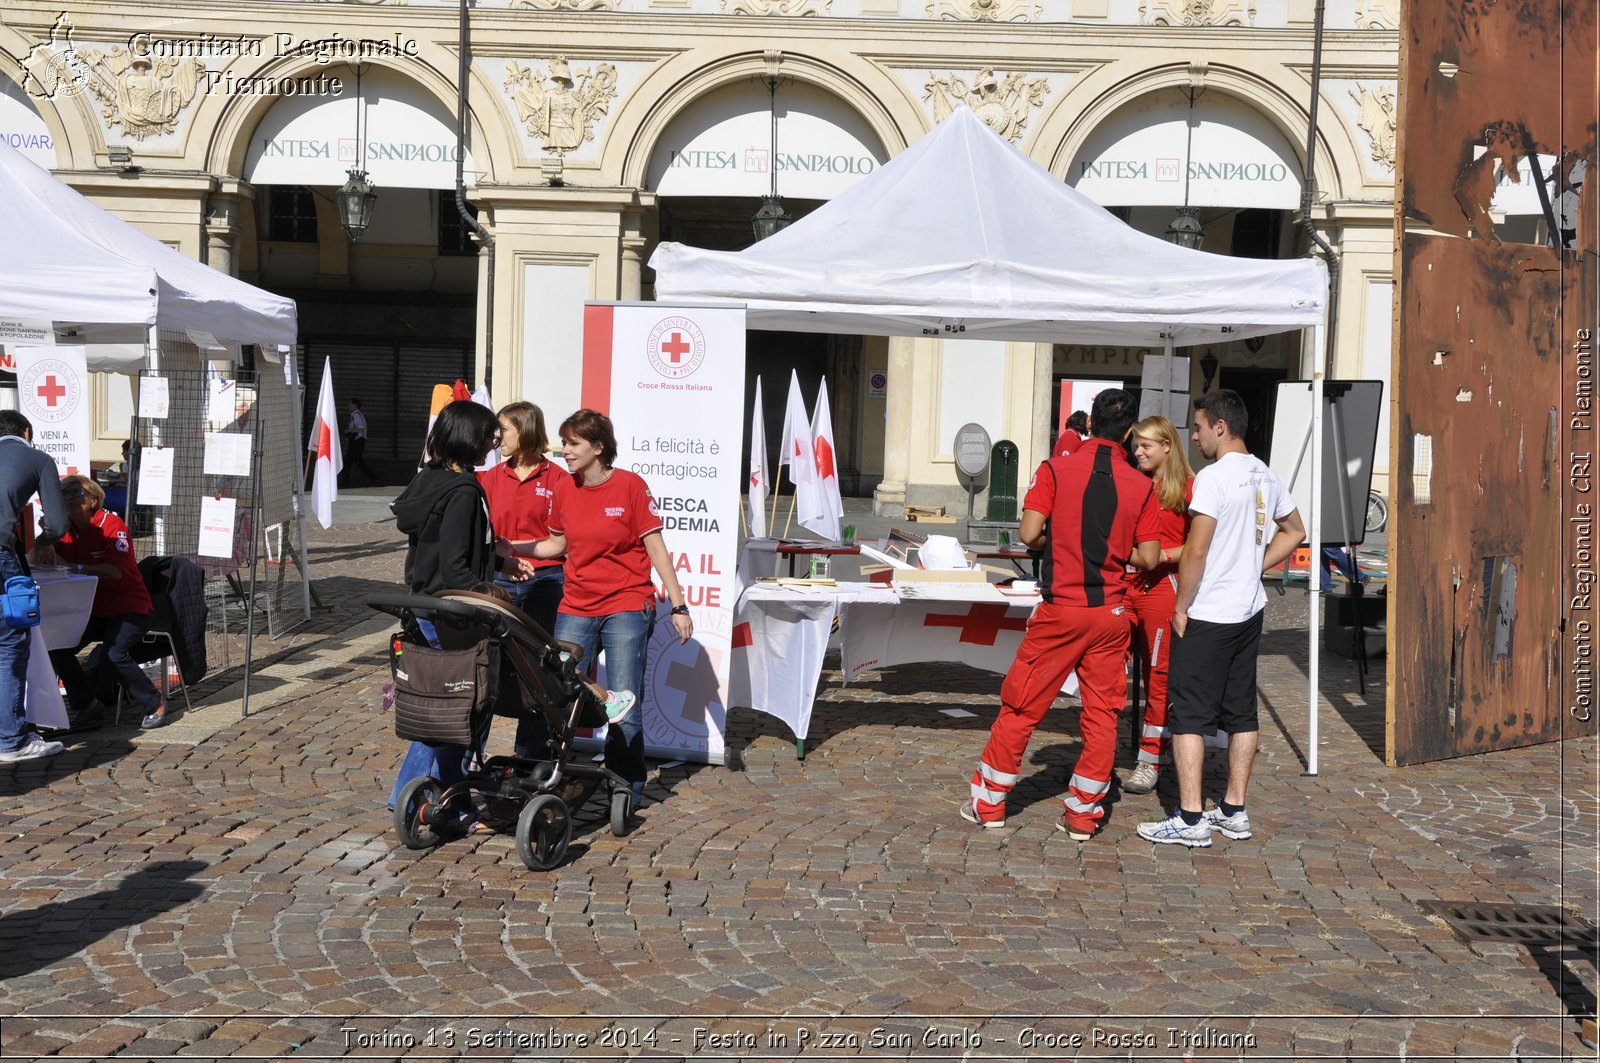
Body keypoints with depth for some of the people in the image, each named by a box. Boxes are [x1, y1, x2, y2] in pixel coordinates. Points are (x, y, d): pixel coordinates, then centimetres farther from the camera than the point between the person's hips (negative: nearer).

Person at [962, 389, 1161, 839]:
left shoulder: (1056, 469, -7)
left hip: (1061, 608, -2)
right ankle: (1083, 814, 15)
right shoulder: (1141, 486, -1)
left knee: (1022, 706, 8)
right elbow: (1148, 558, 0)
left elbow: (1029, 534, -12)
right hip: (1111, 613, 2)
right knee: (1102, 712, 10)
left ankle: (989, 803, 16)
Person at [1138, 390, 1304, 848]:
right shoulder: (1266, 475, 8)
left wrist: (1181, 607, -10)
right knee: (1241, 712, 13)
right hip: (1250, 611, 8)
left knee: (1188, 715, -3)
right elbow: (1294, 531, 21)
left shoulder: (1213, 477, -17)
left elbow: (1195, 552, -20)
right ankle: (1234, 811, 20)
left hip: (1207, 616, -8)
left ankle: (1190, 819, -2)